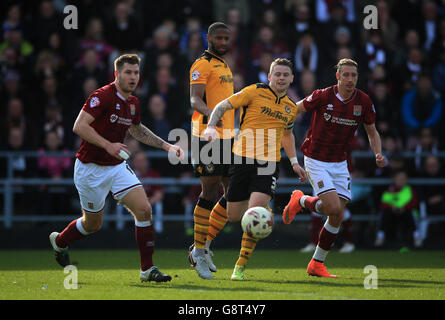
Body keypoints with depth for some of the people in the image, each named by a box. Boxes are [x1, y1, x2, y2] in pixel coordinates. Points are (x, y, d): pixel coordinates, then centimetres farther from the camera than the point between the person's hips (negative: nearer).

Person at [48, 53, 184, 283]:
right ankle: (58, 241, 41)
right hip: (91, 168, -6)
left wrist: (167, 146, 19)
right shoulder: (102, 96, -19)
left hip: (117, 167, 6)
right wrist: (108, 145, -34)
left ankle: (147, 269, -5)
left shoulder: (133, 103, 5)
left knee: (144, 210, -11)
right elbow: (79, 126, -26)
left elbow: (136, 129, 25)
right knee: (92, 224, 9)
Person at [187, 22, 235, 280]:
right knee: (210, 193, -9)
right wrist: (208, 112, -40)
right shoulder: (203, 65, -8)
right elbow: (195, 99, -22)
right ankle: (199, 252, -2)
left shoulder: (224, 66, 21)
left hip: (227, 137, 9)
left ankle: (203, 246, 15)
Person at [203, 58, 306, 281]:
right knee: (233, 217, 1)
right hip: (242, 160, -1)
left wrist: (294, 162, 26)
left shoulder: (291, 108, 14)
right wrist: (211, 126, -18)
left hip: (269, 165, 1)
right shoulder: (255, 92, -1)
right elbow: (223, 106, -1)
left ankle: (240, 267, -8)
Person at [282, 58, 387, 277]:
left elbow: (372, 133, 8)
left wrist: (378, 154, -9)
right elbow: (294, 110, -1)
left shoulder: (363, 101, -4)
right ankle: (300, 201, 12)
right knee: (334, 207, -20)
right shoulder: (323, 96, -15)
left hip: (339, 164, 5)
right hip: (316, 160, -5)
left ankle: (317, 264, 12)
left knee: (338, 217, -1)